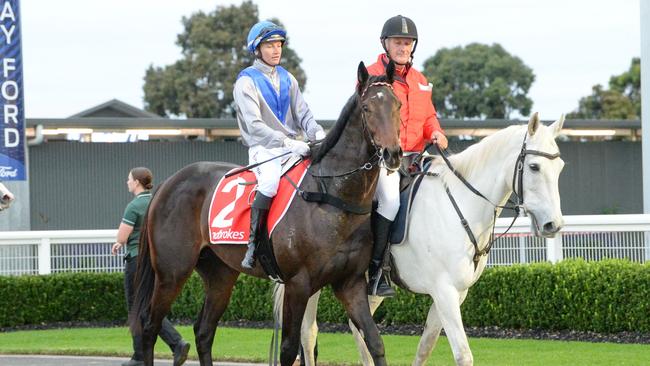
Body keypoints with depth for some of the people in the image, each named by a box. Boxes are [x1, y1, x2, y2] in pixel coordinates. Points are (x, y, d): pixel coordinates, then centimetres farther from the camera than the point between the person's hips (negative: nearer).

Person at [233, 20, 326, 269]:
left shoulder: (287, 79, 16)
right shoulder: (246, 81, -5)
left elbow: (302, 113, 12)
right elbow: (254, 125, -14)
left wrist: (316, 133, -11)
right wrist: (287, 143, -24)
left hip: (291, 146, 7)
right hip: (263, 148, -7)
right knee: (271, 179, -36)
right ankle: (253, 242, -28)